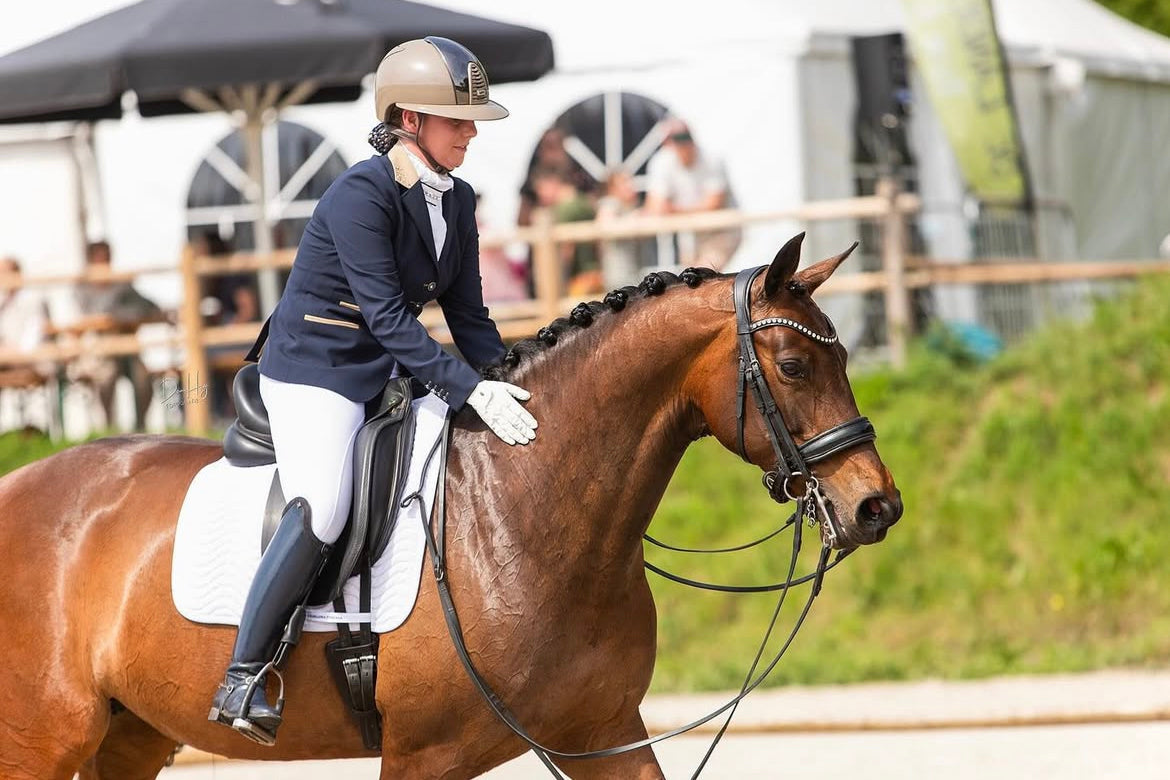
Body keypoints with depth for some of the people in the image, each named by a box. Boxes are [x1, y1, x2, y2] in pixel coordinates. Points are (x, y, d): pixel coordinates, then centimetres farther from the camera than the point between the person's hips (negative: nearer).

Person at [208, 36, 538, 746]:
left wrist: (509, 387, -5)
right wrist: (471, 390, -30)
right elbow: (386, 314, -25)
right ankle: (242, 680, -23)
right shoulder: (362, 195, -20)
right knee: (323, 508, -28)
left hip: (388, 369, 9)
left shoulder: (457, 201, 6)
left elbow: (468, 315, 10)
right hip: (316, 367, -9)